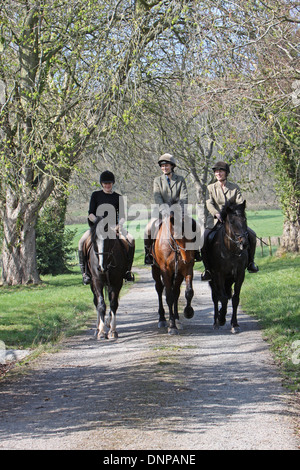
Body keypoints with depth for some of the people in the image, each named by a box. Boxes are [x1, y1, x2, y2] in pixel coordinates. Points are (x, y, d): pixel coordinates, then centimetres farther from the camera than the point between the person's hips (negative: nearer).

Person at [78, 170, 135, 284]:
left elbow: (122, 216, 5)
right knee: (82, 242, -28)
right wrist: (97, 221, -17)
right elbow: (90, 214, 4)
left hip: (114, 227, 1)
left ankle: (128, 270, -16)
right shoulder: (96, 195, 9)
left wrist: (119, 225, -16)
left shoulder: (118, 197, 10)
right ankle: (84, 272, -21)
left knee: (131, 240, -25)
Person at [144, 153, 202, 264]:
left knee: (195, 226, -17)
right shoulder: (157, 180, 6)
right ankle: (148, 253, -7)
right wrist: (164, 210, -23)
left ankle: (194, 251, -1)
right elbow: (157, 198, -6)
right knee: (149, 229, -23)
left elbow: (184, 197, -3)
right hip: (162, 213, -1)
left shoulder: (180, 180, 8)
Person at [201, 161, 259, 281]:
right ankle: (208, 269, -8)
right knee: (203, 240, -23)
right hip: (215, 220, -1)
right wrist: (216, 213, -26)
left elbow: (240, 202, -1)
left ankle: (250, 262, 7)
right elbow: (209, 203, -6)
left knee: (251, 235, -14)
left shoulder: (234, 187, 9)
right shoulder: (211, 188, 7)